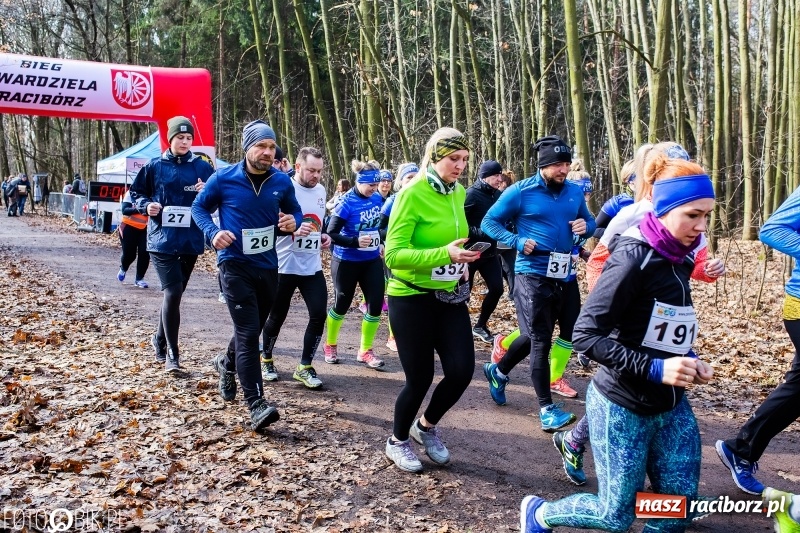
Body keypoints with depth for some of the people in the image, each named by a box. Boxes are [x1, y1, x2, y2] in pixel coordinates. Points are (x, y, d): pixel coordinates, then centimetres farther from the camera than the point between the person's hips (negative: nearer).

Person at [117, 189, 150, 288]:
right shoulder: (131, 193, -13)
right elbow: (124, 210, -21)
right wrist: (139, 209, -36)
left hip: (144, 228, 2)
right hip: (129, 227, -2)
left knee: (145, 253, -10)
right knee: (129, 254, 5)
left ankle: (139, 279, 7)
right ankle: (123, 269, 40)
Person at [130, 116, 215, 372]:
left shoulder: (203, 167, 3)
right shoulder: (155, 166, 2)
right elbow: (135, 193, 11)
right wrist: (146, 205, -9)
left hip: (191, 241, 3)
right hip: (162, 240, -2)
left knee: (174, 294, 15)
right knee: (173, 293, -14)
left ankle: (160, 338, 38)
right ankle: (172, 353, -3)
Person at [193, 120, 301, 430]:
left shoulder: (282, 181, -1)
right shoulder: (223, 179, -9)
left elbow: (295, 211, 13)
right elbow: (199, 207, 4)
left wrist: (293, 222, -11)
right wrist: (213, 232, -15)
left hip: (267, 266, 5)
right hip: (235, 265, -4)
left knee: (252, 329, 20)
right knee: (249, 332, -13)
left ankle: (226, 363, 51)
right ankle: (256, 405, -10)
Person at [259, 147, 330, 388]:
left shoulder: (320, 190, 8)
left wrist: (323, 236, 4)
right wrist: (294, 230, -32)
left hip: (312, 267, 5)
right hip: (284, 267, -5)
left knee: (319, 315, -2)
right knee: (277, 317, 9)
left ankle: (305, 367, 13)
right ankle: (266, 359, 34)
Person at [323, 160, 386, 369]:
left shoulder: (377, 199, 0)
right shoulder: (346, 203, -18)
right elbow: (331, 233, -20)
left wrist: (384, 236, 1)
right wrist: (355, 242, -32)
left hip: (372, 260, 5)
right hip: (347, 262, -5)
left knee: (376, 303, -1)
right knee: (342, 304, 8)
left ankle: (365, 351, 14)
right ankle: (330, 345, 32)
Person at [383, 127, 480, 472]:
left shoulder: (458, 193, 5)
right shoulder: (412, 194, -17)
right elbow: (394, 255, -23)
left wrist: (461, 261, 3)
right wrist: (445, 254, -33)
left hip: (450, 296, 6)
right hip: (412, 298, -6)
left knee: (462, 370, -1)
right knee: (420, 378, 1)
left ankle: (426, 426, 29)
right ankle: (397, 442, 29)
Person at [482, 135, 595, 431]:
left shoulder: (575, 192, 7)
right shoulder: (521, 191, -8)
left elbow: (590, 222, 20)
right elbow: (489, 222, -3)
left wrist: (585, 226, -5)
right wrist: (517, 241, -18)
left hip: (566, 275, 6)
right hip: (533, 274, -6)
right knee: (540, 339, -2)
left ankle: (498, 370, 31)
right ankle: (547, 407, 11)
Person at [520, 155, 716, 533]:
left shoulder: (679, 260, 4)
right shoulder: (634, 257, -20)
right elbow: (586, 335, -23)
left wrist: (689, 361, 0)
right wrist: (654, 369, -28)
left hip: (671, 406, 8)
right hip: (623, 407, -7)